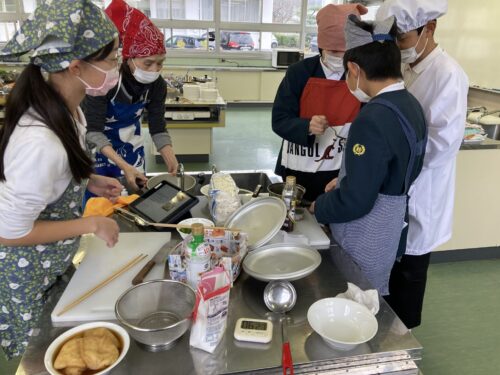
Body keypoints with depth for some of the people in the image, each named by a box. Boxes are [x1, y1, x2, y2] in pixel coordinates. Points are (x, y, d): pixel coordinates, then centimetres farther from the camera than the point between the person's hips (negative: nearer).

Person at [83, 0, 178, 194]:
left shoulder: (157, 85, -17)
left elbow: (158, 128, -13)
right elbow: (93, 131, -29)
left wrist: (173, 168, -26)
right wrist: (124, 167, -40)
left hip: (130, 145, 4)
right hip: (95, 145, -4)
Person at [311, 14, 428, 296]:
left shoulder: (373, 120, -28)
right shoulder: (411, 106, 0)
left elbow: (355, 201, -26)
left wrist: (319, 206, -8)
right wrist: (343, 182, 7)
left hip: (366, 238, -8)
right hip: (391, 228, 8)